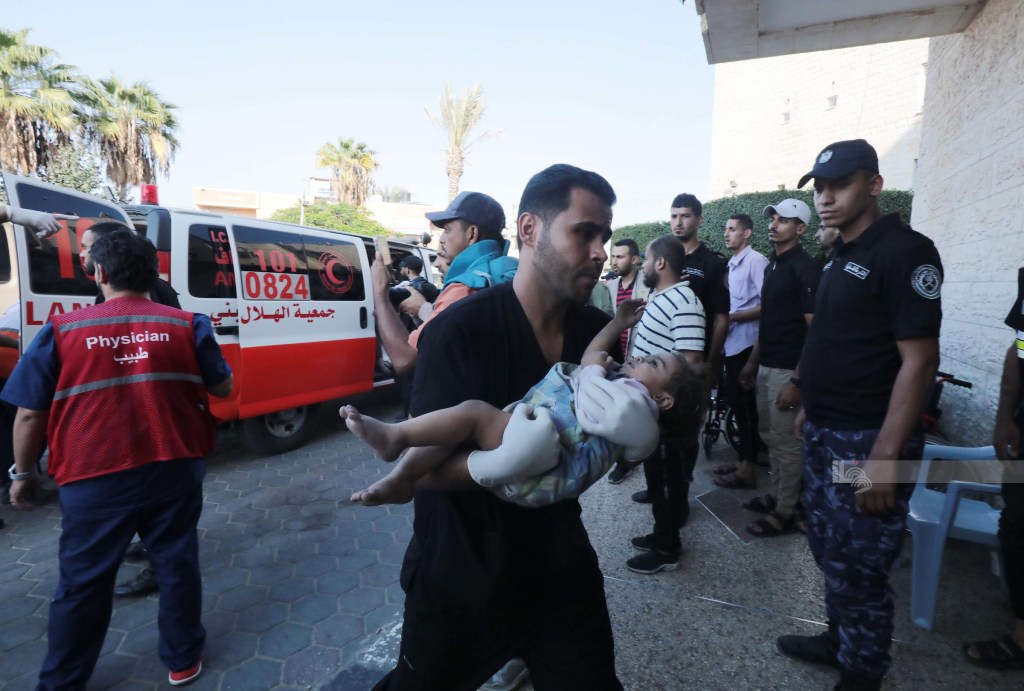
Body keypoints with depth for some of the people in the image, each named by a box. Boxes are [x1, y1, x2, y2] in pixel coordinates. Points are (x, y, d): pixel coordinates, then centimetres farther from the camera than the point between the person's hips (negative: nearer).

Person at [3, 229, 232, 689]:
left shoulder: (61, 331, -4)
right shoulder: (187, 325, -3)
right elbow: (222, 388, 5)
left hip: (95, 480, 0)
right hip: (175, 471, 1)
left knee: (83, 583, 17)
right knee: (177, 565, 16)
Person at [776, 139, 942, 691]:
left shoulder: (903, 251, -14)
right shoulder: (840, 257, 12)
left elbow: (919, 360, -19)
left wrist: (885, 458, -22)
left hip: (866, 441, -8)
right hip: (823, 434, 8)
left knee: (857, 572, 5)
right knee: (830, 554, 21)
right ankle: (838, 641, 40)